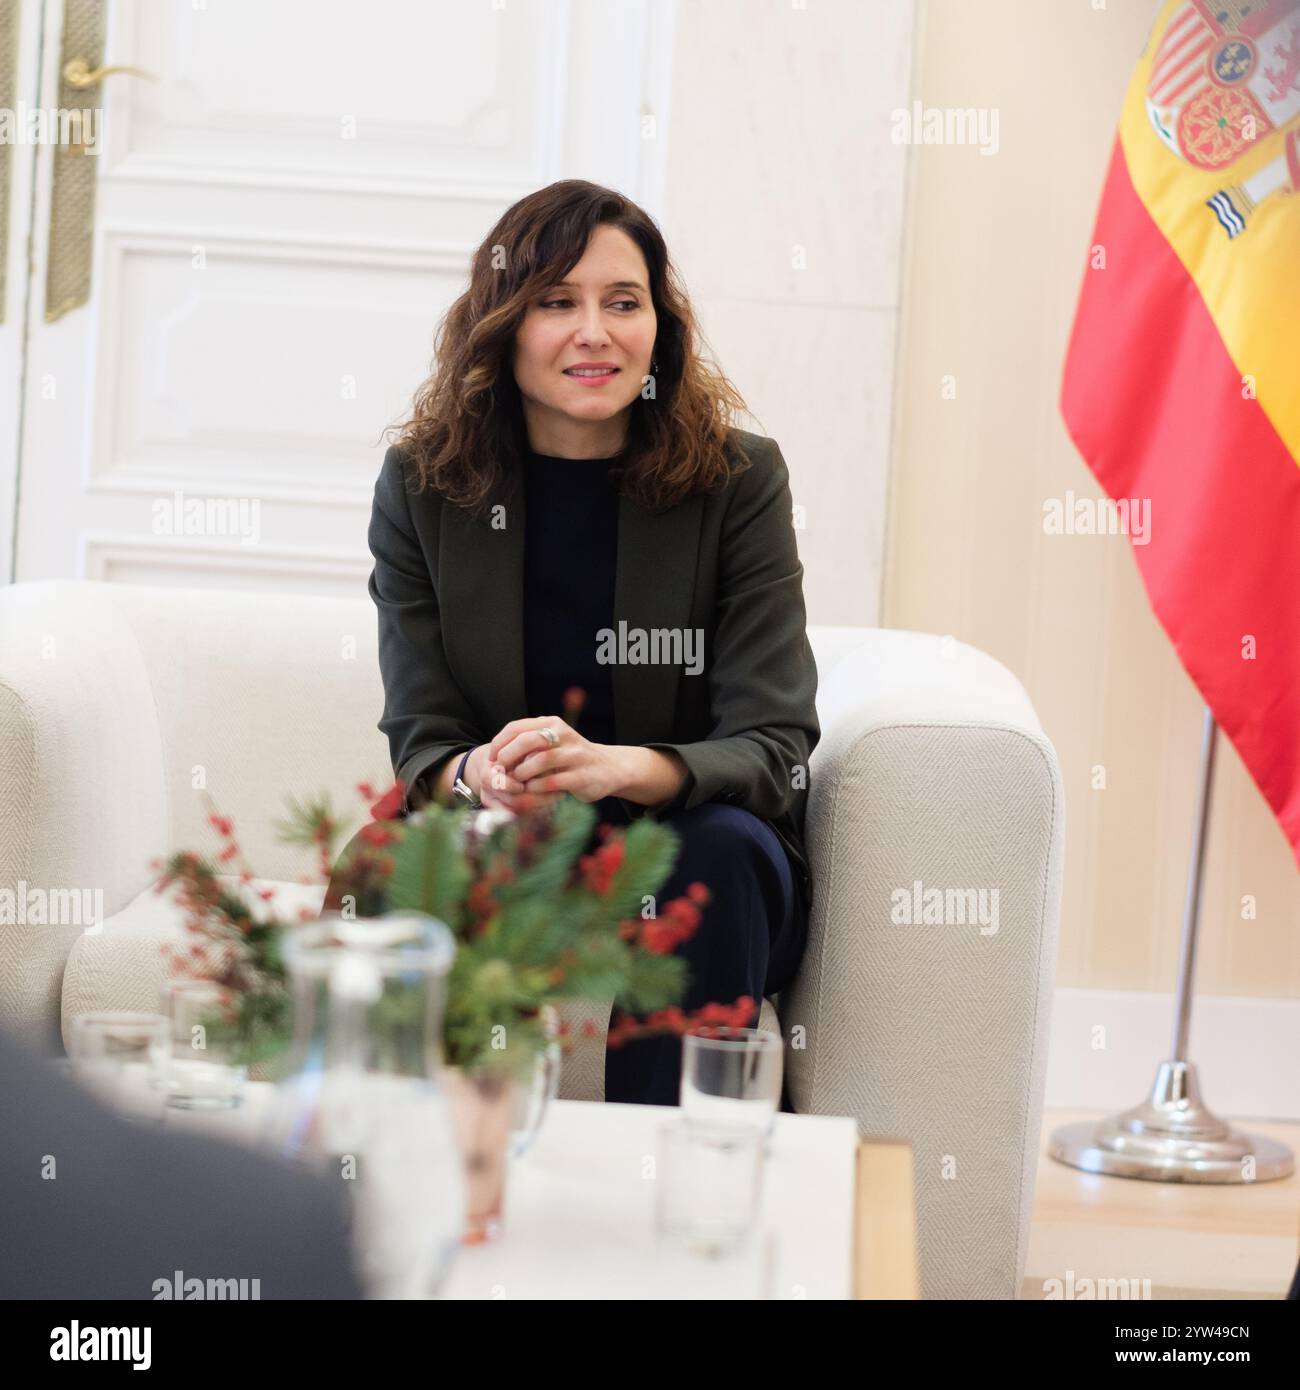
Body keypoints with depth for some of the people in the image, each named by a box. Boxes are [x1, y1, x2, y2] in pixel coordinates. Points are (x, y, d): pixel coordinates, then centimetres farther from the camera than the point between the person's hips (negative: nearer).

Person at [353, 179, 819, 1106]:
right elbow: (420, 740, -2)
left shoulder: (739, 479, -6)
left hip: (707, 878, 0)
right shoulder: (421, 484, 0)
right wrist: (478, 778, -29)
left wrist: (618, 767, -34)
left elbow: (775, 749, -13)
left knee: (721, 848, -33)